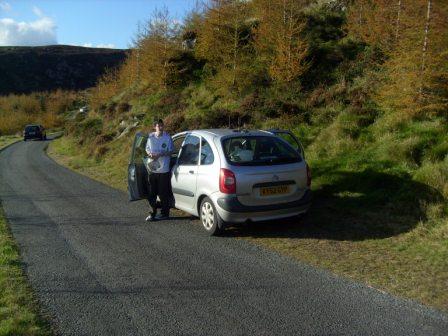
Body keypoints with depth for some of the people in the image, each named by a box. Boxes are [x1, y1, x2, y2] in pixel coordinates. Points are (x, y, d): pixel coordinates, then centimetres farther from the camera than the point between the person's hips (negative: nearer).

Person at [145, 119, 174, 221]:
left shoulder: (167, 137, -3)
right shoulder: (151, 137, 6)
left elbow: (171, 151, -2)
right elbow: (147, 148, 16)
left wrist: (160, 154, -16)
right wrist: (150, 154, -6)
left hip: (164, 169, -3)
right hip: (152, 168, 4)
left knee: (164, 193, 2)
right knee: (151, 193, 8)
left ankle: (165, 213, 14)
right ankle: (152, 213, 19)